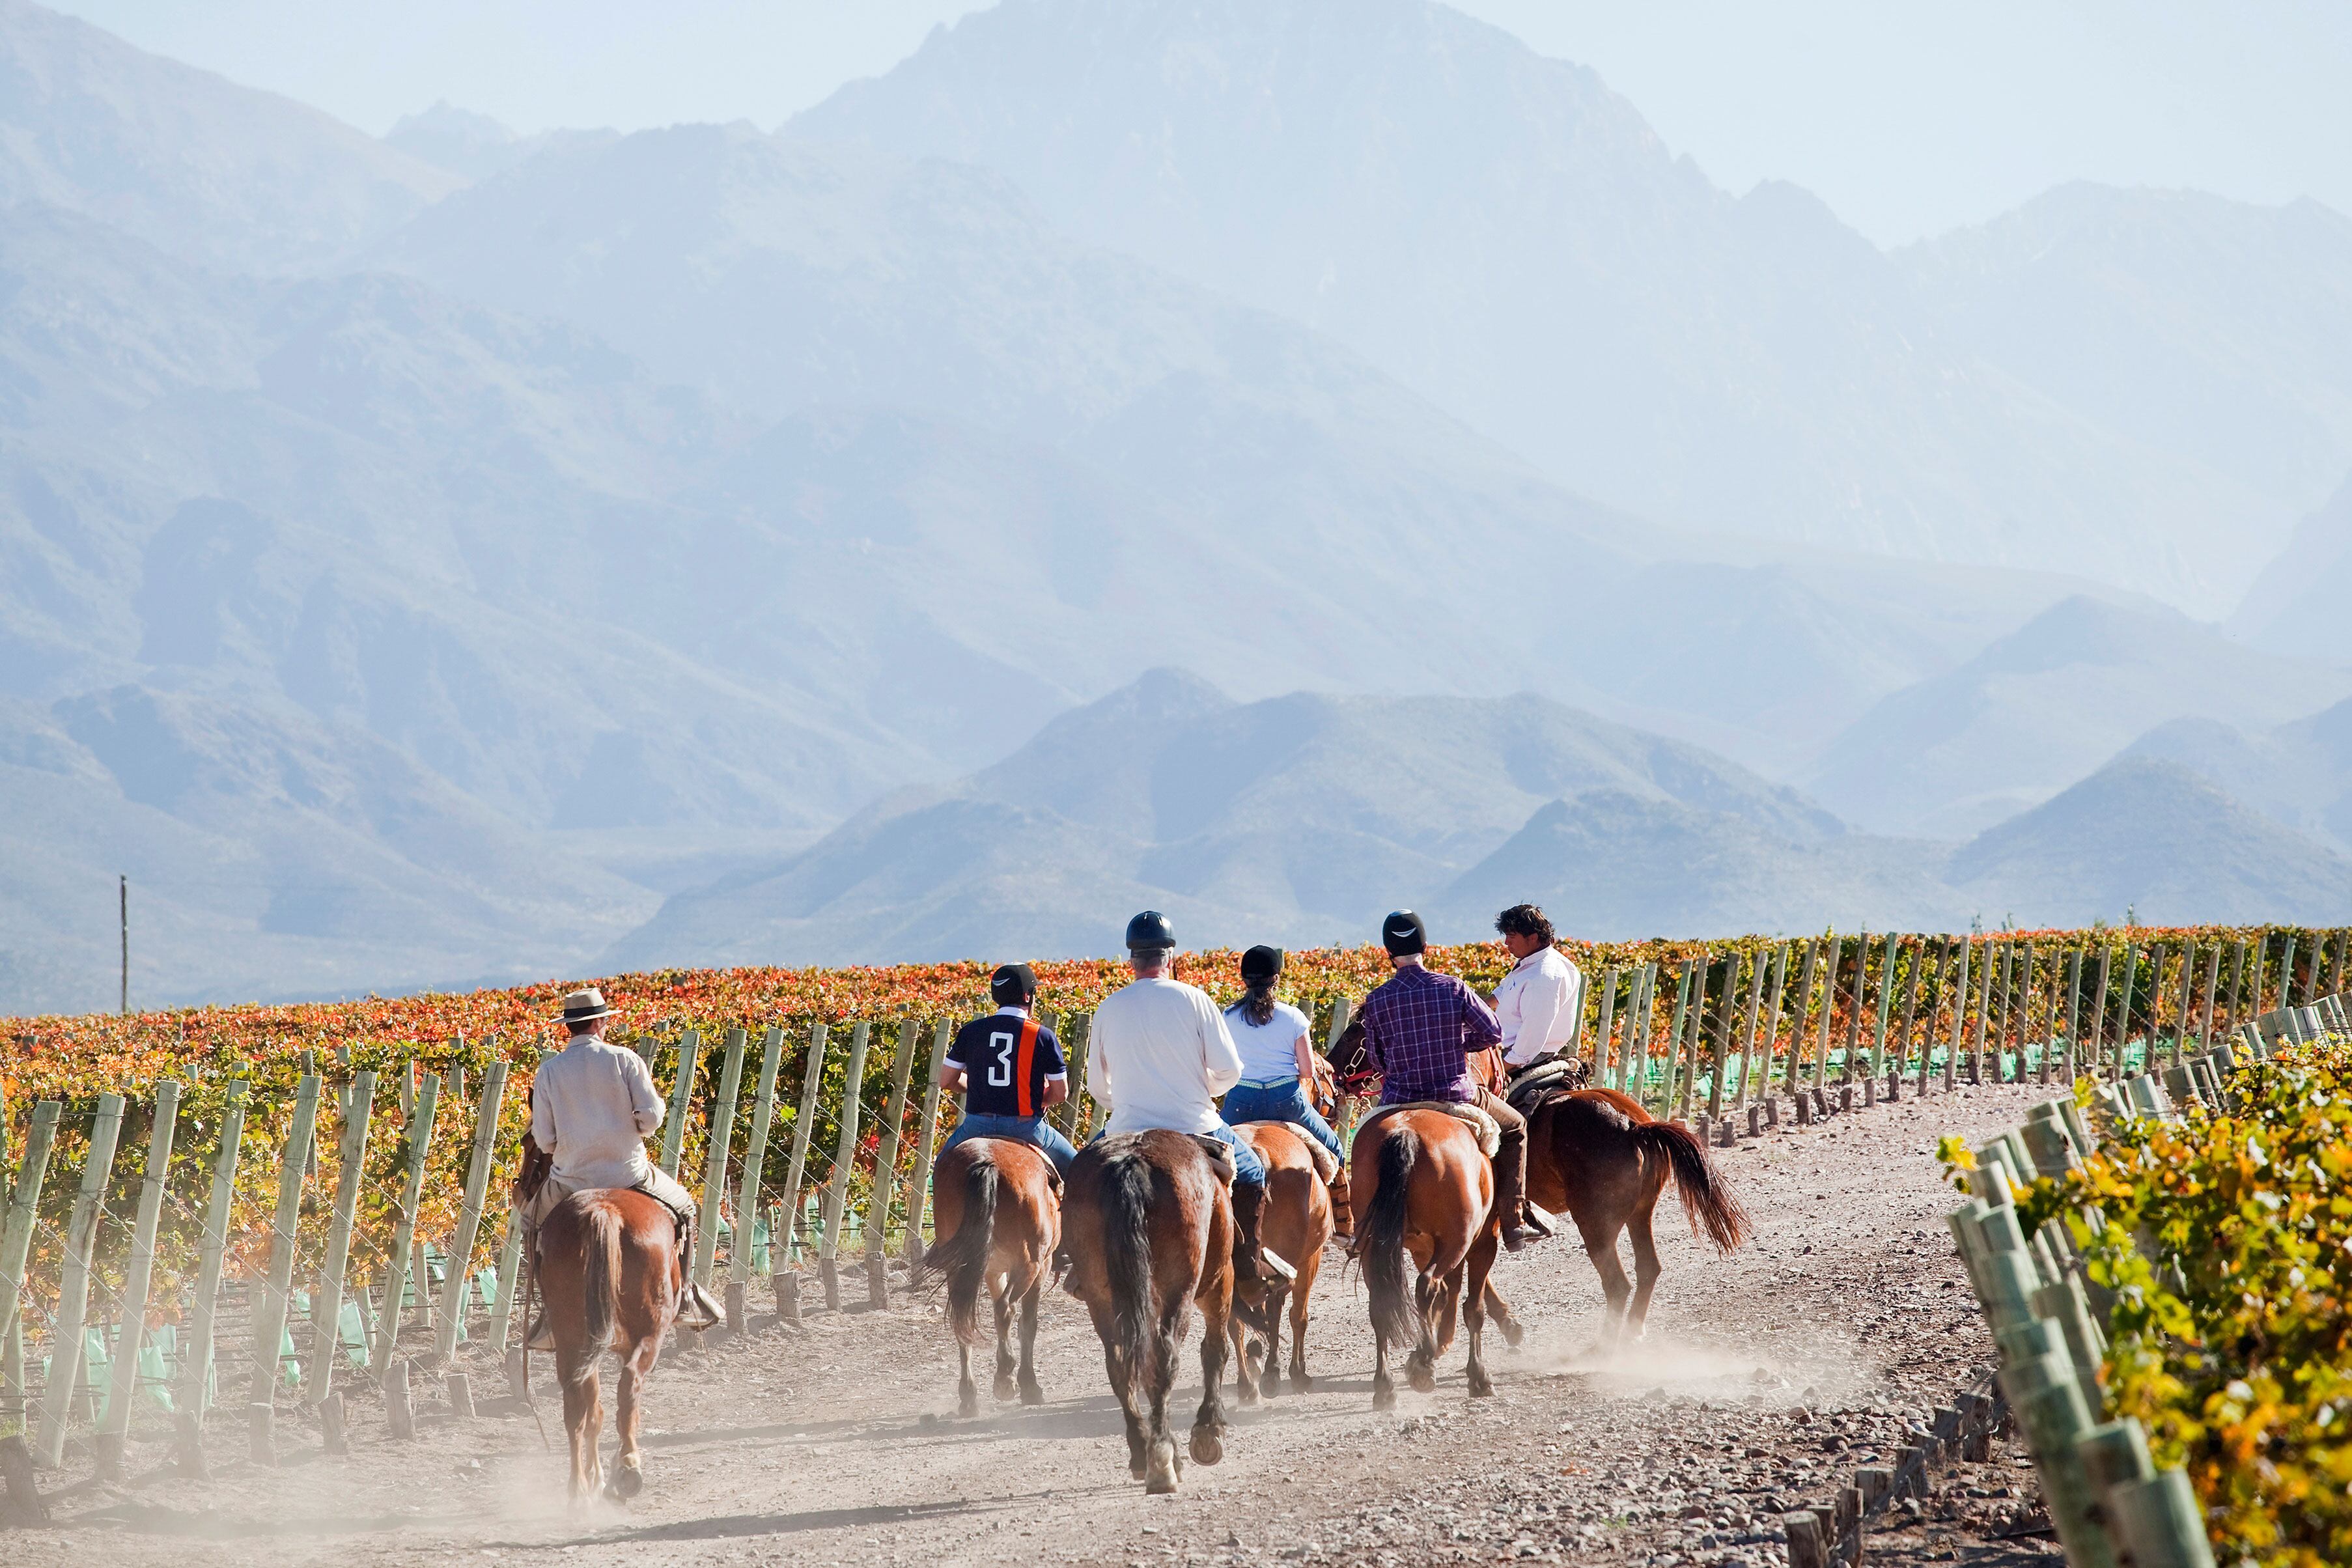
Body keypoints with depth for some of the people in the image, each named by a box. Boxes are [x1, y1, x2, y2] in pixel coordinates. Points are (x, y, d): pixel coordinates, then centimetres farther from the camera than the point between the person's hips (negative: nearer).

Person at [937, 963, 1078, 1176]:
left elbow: (945, 1080, 7)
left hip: (977, 1125, 2)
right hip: (1025, 1125, -2)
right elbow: (1060, 1093, -2)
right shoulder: (1042, 1036, -5)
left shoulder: (971, 1031, 2)